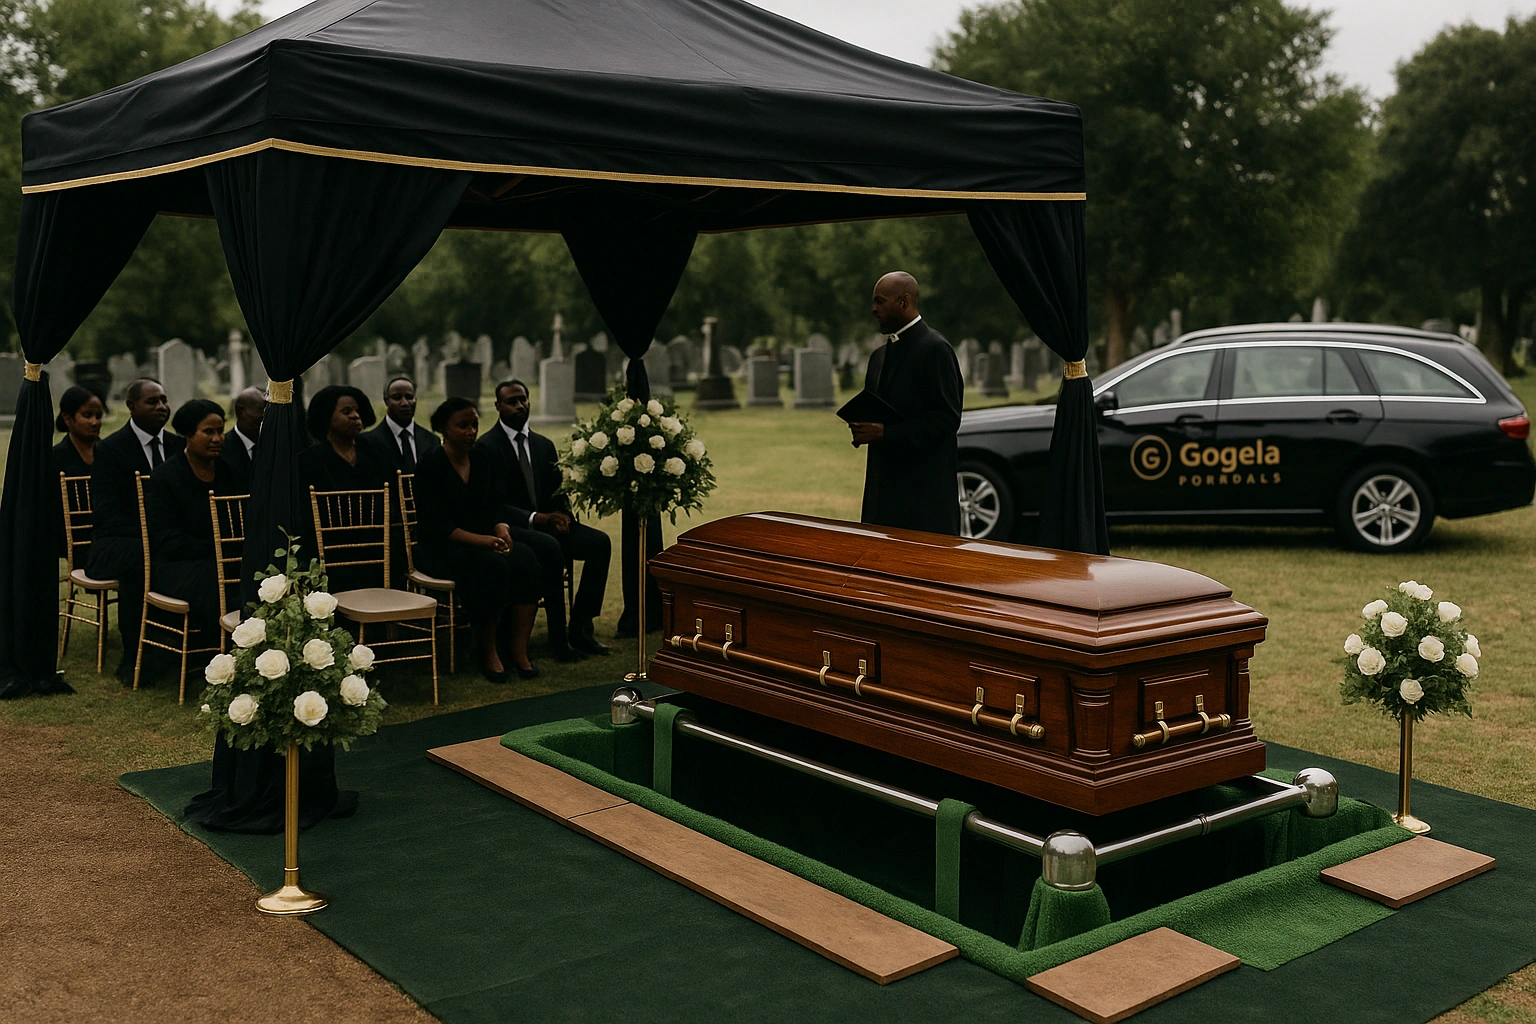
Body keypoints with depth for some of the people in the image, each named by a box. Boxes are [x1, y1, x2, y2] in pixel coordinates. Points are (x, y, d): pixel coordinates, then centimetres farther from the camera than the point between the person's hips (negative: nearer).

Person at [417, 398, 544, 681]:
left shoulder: (484, 458, 10)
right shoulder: (430, 465, -8)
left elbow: (498, 504, 8)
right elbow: (435, 524, -15)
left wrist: (502, 529, -17)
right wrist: (482, 540, -26)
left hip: (484, 539, 5)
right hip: (439, 548, -5)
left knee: (526, 559, -24)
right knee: (492, 566, -34)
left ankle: (518, 648, -20)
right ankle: (488, 653, -20)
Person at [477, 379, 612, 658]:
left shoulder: (544, 445, 16)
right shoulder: (487, 446, -4)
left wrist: (562, 516, -8)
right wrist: (536, 518, -24)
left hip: (547, 523, 6)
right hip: (509, 528, -6)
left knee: (600, 542, -18)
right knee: (550, 548, -36)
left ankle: (581, 628, -13)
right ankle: (558, 637, -27)